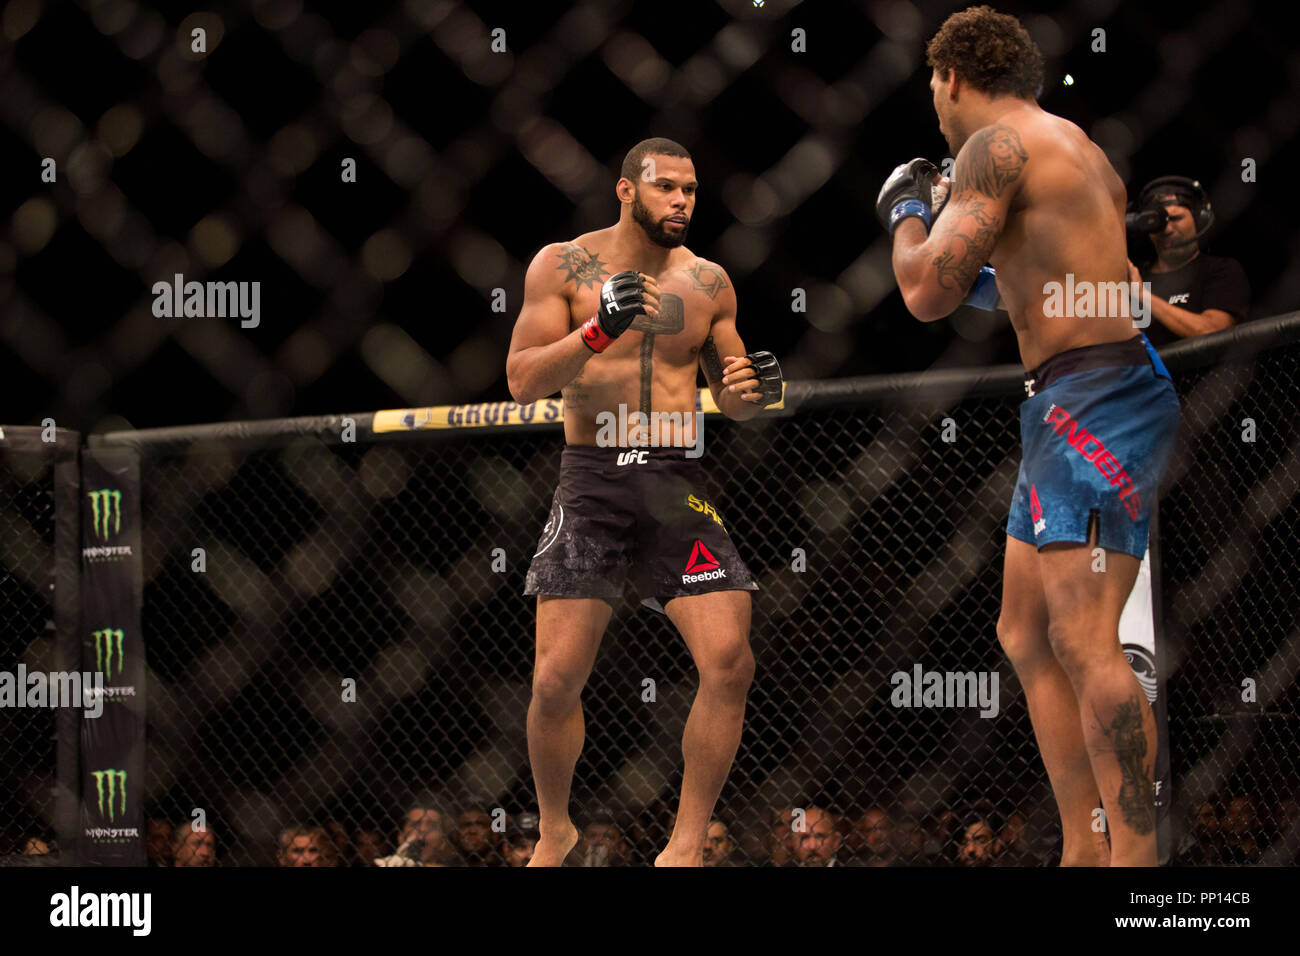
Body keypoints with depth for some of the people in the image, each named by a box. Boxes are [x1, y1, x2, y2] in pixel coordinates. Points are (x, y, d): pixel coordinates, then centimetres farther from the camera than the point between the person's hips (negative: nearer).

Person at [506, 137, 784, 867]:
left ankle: (684, 848, 0)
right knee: (558, 679, -8)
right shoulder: (565, 266, 2)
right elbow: (523, 381, -6)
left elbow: (731, 398, 19)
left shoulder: (708, 282, 10)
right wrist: (597, 332, -21)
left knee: (730, 665, -12)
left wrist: (752, 390, -6)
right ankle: (555, 832, 18)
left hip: (678, 483, 2)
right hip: (592, 480, -2)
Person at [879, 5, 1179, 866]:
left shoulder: (997, 146, -9)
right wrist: (995, 276, 35)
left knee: (1084, 642, -18)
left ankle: (1137, 858, -23)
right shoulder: (1078, 150, 20)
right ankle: (1081, 854, 11)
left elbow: (928, 292, -15)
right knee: (1026, 635, 12)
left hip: (1094, 399, -10)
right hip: (1067, 410, 10)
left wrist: (907, 210, 3)